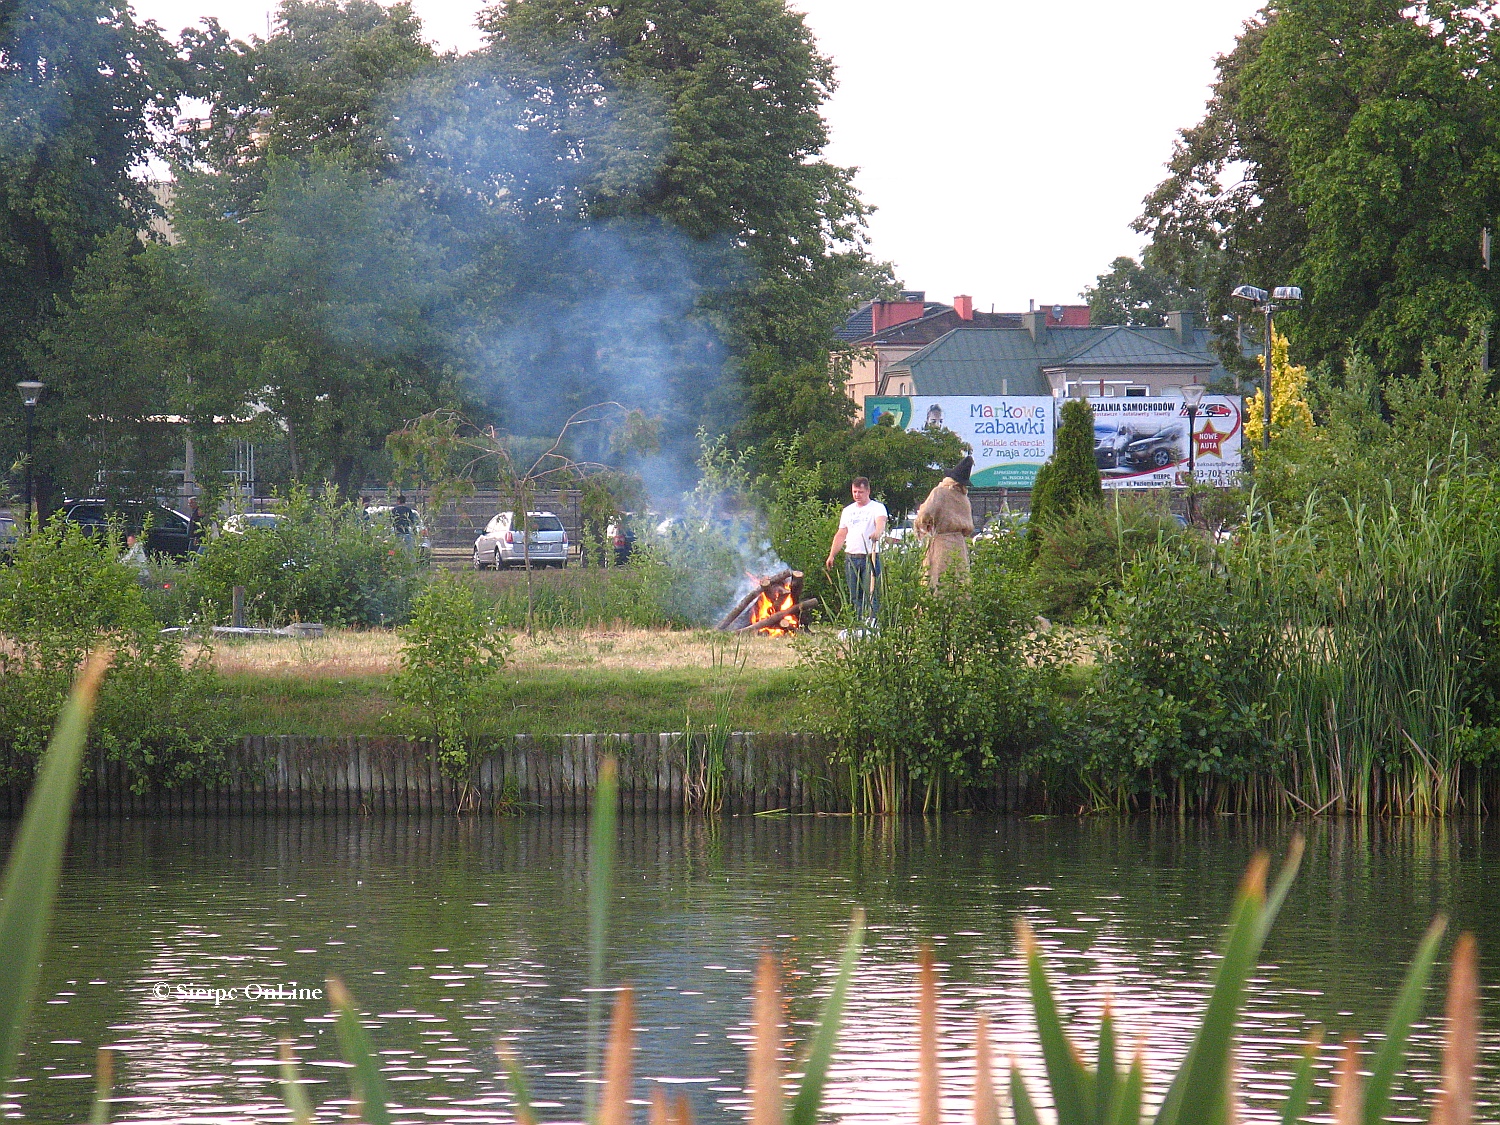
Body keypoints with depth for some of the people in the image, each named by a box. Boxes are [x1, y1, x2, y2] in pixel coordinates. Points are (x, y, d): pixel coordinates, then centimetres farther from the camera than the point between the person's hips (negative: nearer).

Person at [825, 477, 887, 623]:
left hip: (870, 557, -6)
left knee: (871, 594, -12)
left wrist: (878, 532, -43)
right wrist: (832, 555, 16)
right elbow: (841, 535, 22)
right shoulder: (848, 511, 19)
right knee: (854, 596, 6)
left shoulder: (877, 507, 1)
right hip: (851, 557, 6)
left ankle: (872, 621, -16)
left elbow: (881, 521, -20)